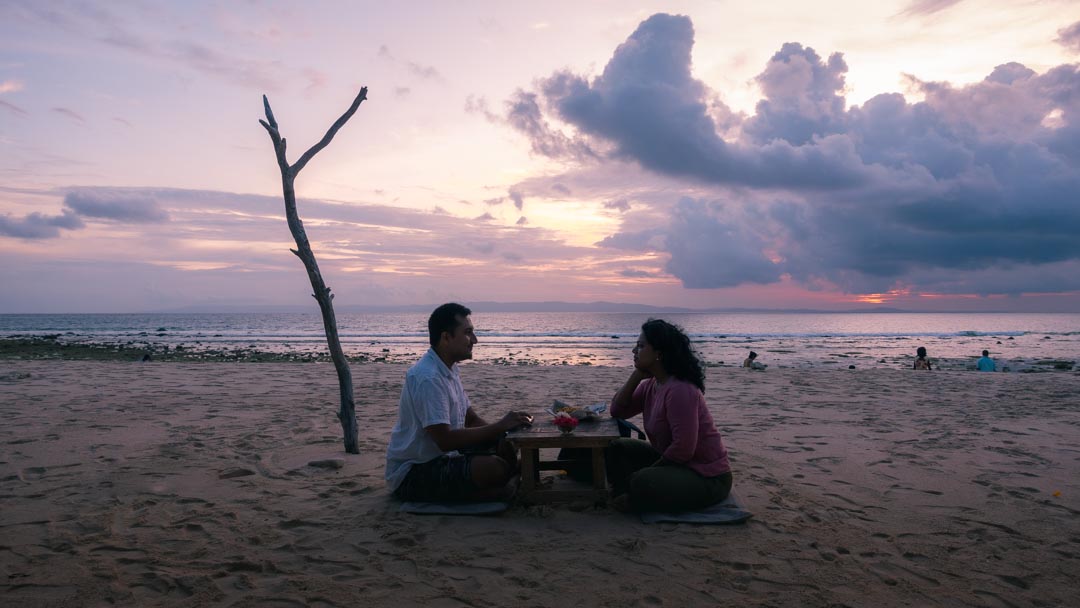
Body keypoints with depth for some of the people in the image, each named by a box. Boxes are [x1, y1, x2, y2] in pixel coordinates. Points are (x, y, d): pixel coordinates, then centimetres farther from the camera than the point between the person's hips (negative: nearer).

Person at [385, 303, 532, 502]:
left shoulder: (449, 370, 10)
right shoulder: (428, 379, -23)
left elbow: (471, 420, 14)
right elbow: (445, 440, -28)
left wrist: (506, 427, -5)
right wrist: (499, 427, -22)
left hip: (441, 457, 10)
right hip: (412, 473, -10)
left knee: (507, 448, 1)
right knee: (495, 468, -28)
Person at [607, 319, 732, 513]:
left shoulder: (681, 390, -27)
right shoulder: (651, 385, 3)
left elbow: (683, 449, -28)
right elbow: (617, 411, 4)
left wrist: (648, 472, -14)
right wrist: (636, 376, -7)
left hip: (707, 478, -9)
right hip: (673, 461, 10)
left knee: (642, 483, -33)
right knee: (618, 448, 5)